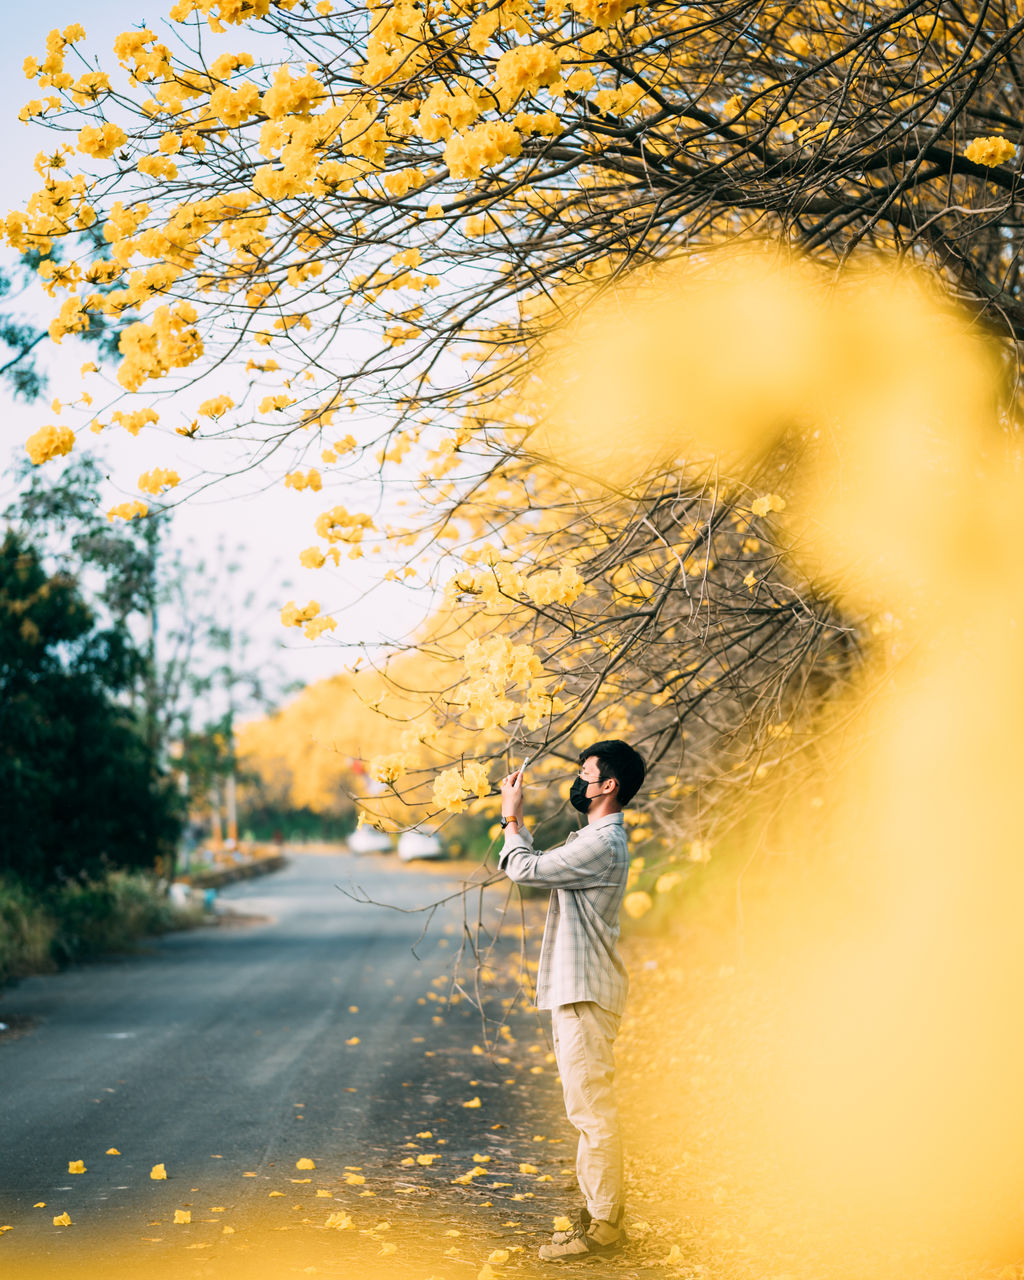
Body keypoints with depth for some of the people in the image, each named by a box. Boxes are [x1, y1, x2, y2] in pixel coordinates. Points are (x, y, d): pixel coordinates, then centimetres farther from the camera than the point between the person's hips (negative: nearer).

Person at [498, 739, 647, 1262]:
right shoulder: (596, 839, 16)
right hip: (574, 990, 11)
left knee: (591, 1110, -6)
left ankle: (601, 1224, -1)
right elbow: (536, 865, 23)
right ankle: (598, 1208, 24)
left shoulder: (602, 845, -18)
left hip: (587, 995, -11)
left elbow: (525, 868, -16)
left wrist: (511, 817, 0)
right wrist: (515, 816, 20)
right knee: (588, 1110, 16)